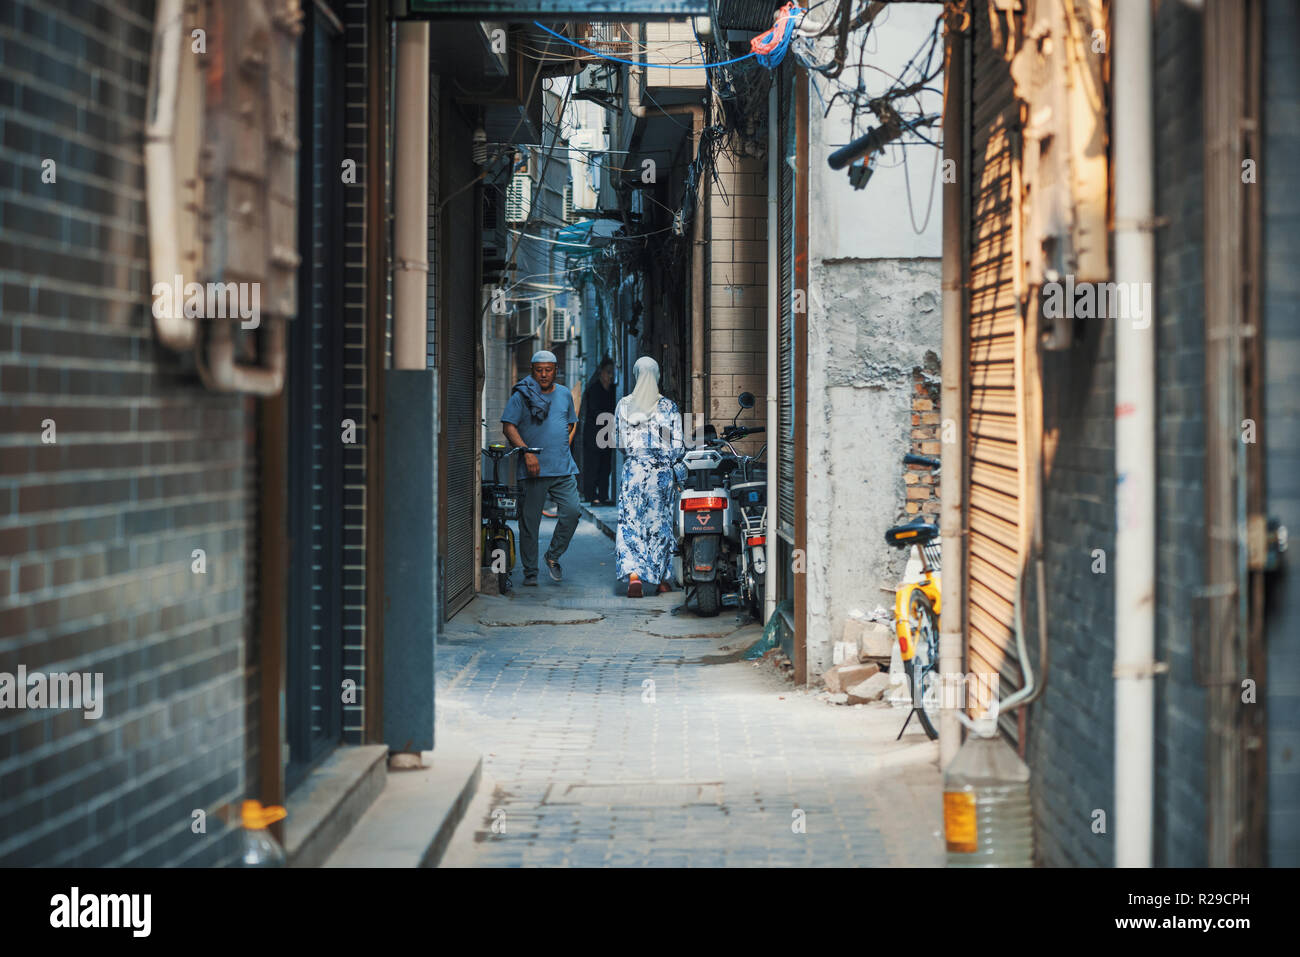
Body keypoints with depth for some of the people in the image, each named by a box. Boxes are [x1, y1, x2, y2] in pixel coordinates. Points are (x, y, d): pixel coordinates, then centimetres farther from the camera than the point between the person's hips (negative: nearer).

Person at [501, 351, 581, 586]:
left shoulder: (564, 395, 15)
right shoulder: (521, 396, 0)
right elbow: (509, 427, -7)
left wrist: (566, 444, 10)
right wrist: (526, 452, -18)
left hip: (563, 469, 3)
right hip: (533, 469, -3)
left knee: (572, 511, -10)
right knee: (529, 522, 0)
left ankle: (553, 556, 11)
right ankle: (530, 571, 10)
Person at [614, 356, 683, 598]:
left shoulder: (624, 405, 0)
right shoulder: (669, 406, -2)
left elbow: (619, 441, 7)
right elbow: (677, 444, -1)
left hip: (633, 467, 0)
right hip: (662, 469, 1)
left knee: (630, 522, 0)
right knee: (660, 521, 11)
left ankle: (633, 575, -18)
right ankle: (662, 579, 18)